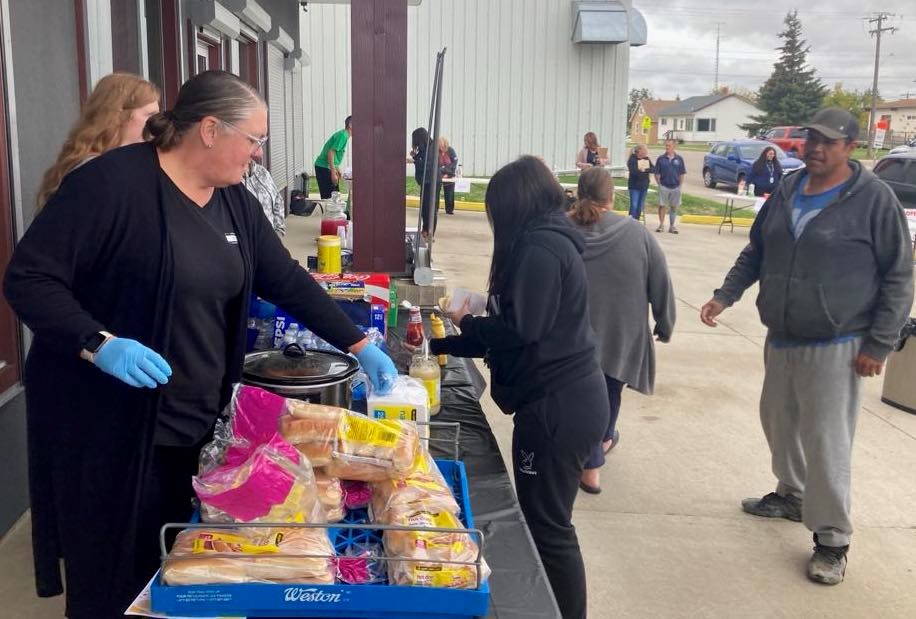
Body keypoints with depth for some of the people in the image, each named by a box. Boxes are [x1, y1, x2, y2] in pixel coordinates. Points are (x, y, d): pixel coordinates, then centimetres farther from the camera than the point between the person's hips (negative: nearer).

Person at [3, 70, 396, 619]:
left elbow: (289, 282, 11)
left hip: (196, 423, 7)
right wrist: (97, 343, -29)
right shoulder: (113, 182, -16)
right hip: (110, 426, -6)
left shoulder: (235, 201, 7)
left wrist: (360, 346, 7)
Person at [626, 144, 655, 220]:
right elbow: (633, 171, -24)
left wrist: (645, 170, -21)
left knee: (640, 206, 10)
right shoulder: (632, 159, -9)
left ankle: (636, 221, 19)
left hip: (644, 186, 6)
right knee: (634, 205, -11)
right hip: (634, 186, -6)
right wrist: (647, 171, -16)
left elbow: (654, 169, -2)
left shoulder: (647, 159, 9)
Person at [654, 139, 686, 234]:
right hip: (664, 186, -1)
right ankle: (661, 225, 10)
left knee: (674, 207, 8)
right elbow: (657, 174, 3)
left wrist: (680, 184, 1)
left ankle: (672, 226, 16)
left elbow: (682, 174, 8)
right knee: (662, 206, -1)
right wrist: (659, 184, -4)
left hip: (675, 187, 1)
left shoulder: (679, 159, 3)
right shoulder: (661, 159, 0)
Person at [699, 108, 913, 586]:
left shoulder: (874, 198, -11)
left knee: (826, 443, -2)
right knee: (780, 423, 19)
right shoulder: (786, 190, 6)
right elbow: (755, 252, 16)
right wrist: (726, 295, 4)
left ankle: (832, 540, 12)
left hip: (835, 347, -6)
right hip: (779, 340, 6)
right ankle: (791, 495, 42)